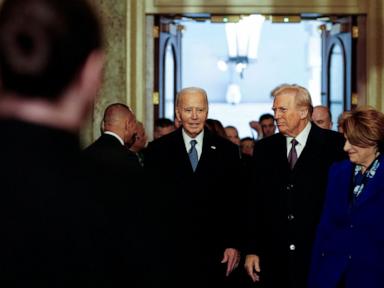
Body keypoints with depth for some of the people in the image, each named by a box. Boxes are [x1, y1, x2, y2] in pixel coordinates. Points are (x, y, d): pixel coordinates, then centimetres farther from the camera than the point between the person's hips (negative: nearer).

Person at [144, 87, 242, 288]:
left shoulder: (227, 151, 6)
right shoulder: (157, 150, 4)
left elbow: (235, 203, 6)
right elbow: (150, 201, 2)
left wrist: (233, 244, 0)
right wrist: (148, 247, -3)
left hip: (212, 252, 1)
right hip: (168, 251, -1)